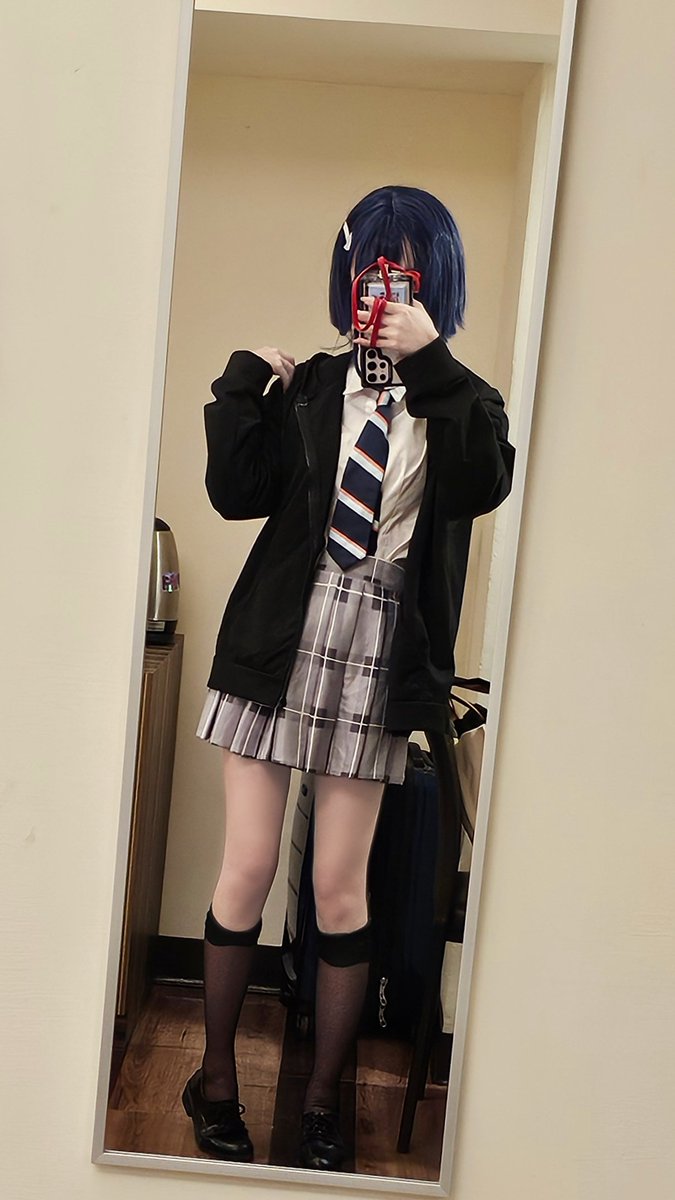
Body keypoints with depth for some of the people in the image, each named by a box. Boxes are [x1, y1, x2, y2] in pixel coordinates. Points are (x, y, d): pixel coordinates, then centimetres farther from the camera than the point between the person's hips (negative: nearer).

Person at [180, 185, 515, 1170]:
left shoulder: (462, 401, 7)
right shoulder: (314, 387, 10)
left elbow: (482, 486, -15)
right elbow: (237, 491, 0)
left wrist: (429, 365, -18)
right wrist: (244, 386, -8)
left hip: (379, 656, -1)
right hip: (281, 642, 1)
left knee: (340, 887, 3)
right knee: (248, 870, 4)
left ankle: (323, 1103, 23)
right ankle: (216, 1077, 26)